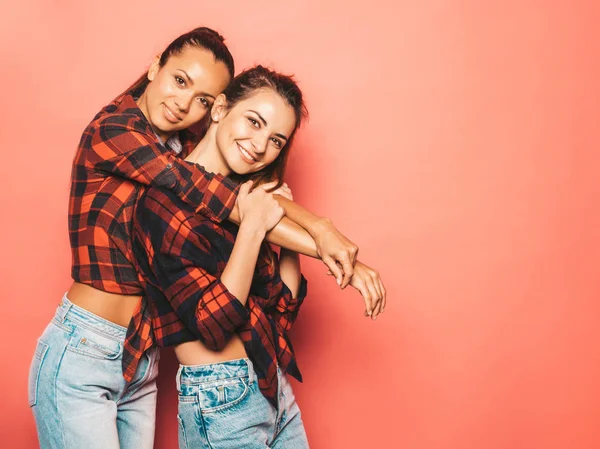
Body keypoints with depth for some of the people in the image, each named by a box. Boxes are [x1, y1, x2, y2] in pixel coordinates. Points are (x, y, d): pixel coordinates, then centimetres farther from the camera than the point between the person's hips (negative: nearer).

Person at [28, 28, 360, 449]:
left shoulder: (183, 145, 6)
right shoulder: (113, 129, -15)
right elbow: (208, 194, -21)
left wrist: (319, 226, -20)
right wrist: (318, 246, -22)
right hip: (82, 357, -6)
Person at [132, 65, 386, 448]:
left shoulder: (242, 198, 7)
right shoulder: (163, 202, -15)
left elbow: (282, 311, 6)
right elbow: (214, 324, -22)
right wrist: (253, 227, -19)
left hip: (274, 388, 7)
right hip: (221, 404, -7)